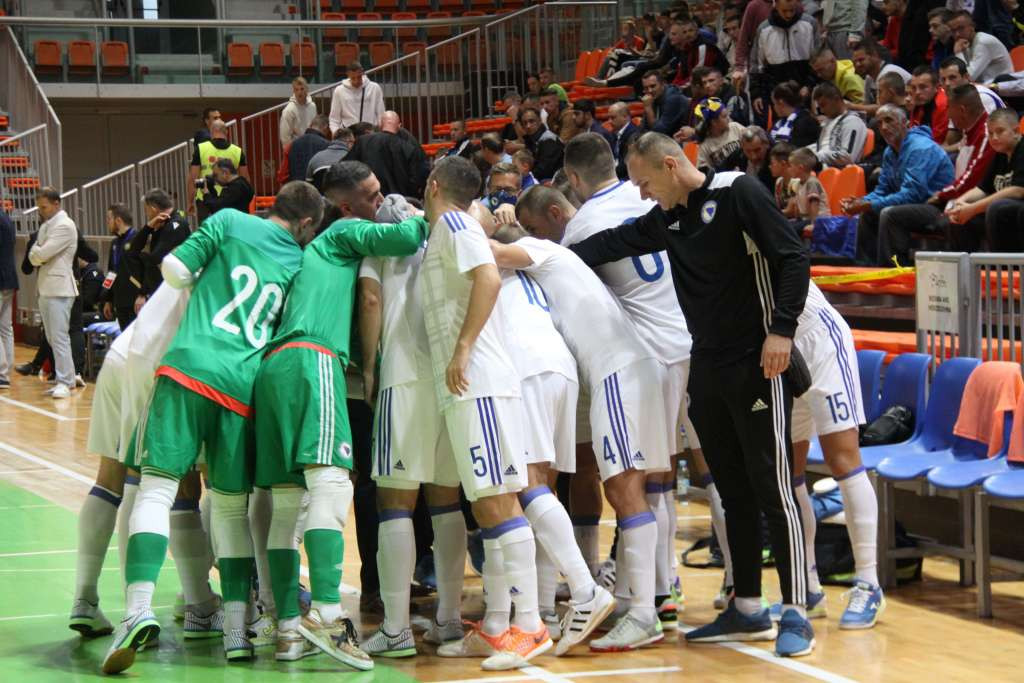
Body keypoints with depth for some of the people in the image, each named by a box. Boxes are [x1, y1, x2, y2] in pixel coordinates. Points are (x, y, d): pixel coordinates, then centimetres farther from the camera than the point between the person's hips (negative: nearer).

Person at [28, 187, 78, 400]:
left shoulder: (64, 226, -11)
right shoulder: (46, 226, 17)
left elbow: (41, 254, -18)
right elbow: (34, 257, 12)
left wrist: (37, 251, 2)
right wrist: (38, 254, -8)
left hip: (59, 288, -9)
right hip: (46, 287, 9)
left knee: (59, 336, -11)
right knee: (52, 338, 11)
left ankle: (64, 382, -12)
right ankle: (67, 378, 17)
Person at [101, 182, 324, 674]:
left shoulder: (230, 222, 9)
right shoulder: (301, 263, 17)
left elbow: (176, 270, 6)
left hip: (189, 369, -2)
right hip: (243, 388, 3)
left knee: (158, 487, -6)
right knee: (232, 506, 13)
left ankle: (139, 609, -25)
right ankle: (237, 630, 9)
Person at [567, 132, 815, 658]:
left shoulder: (738, 193, -10)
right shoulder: (667, 218, 13)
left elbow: (793, 258, -14)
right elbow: (613, 244, 18)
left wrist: (781, 329, -21)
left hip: (757, 365, -8)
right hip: (708, 368, 8)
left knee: (772, 489, -7)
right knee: (733, 491, 10)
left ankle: (795, 614, -5)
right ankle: (747, 610, 16)